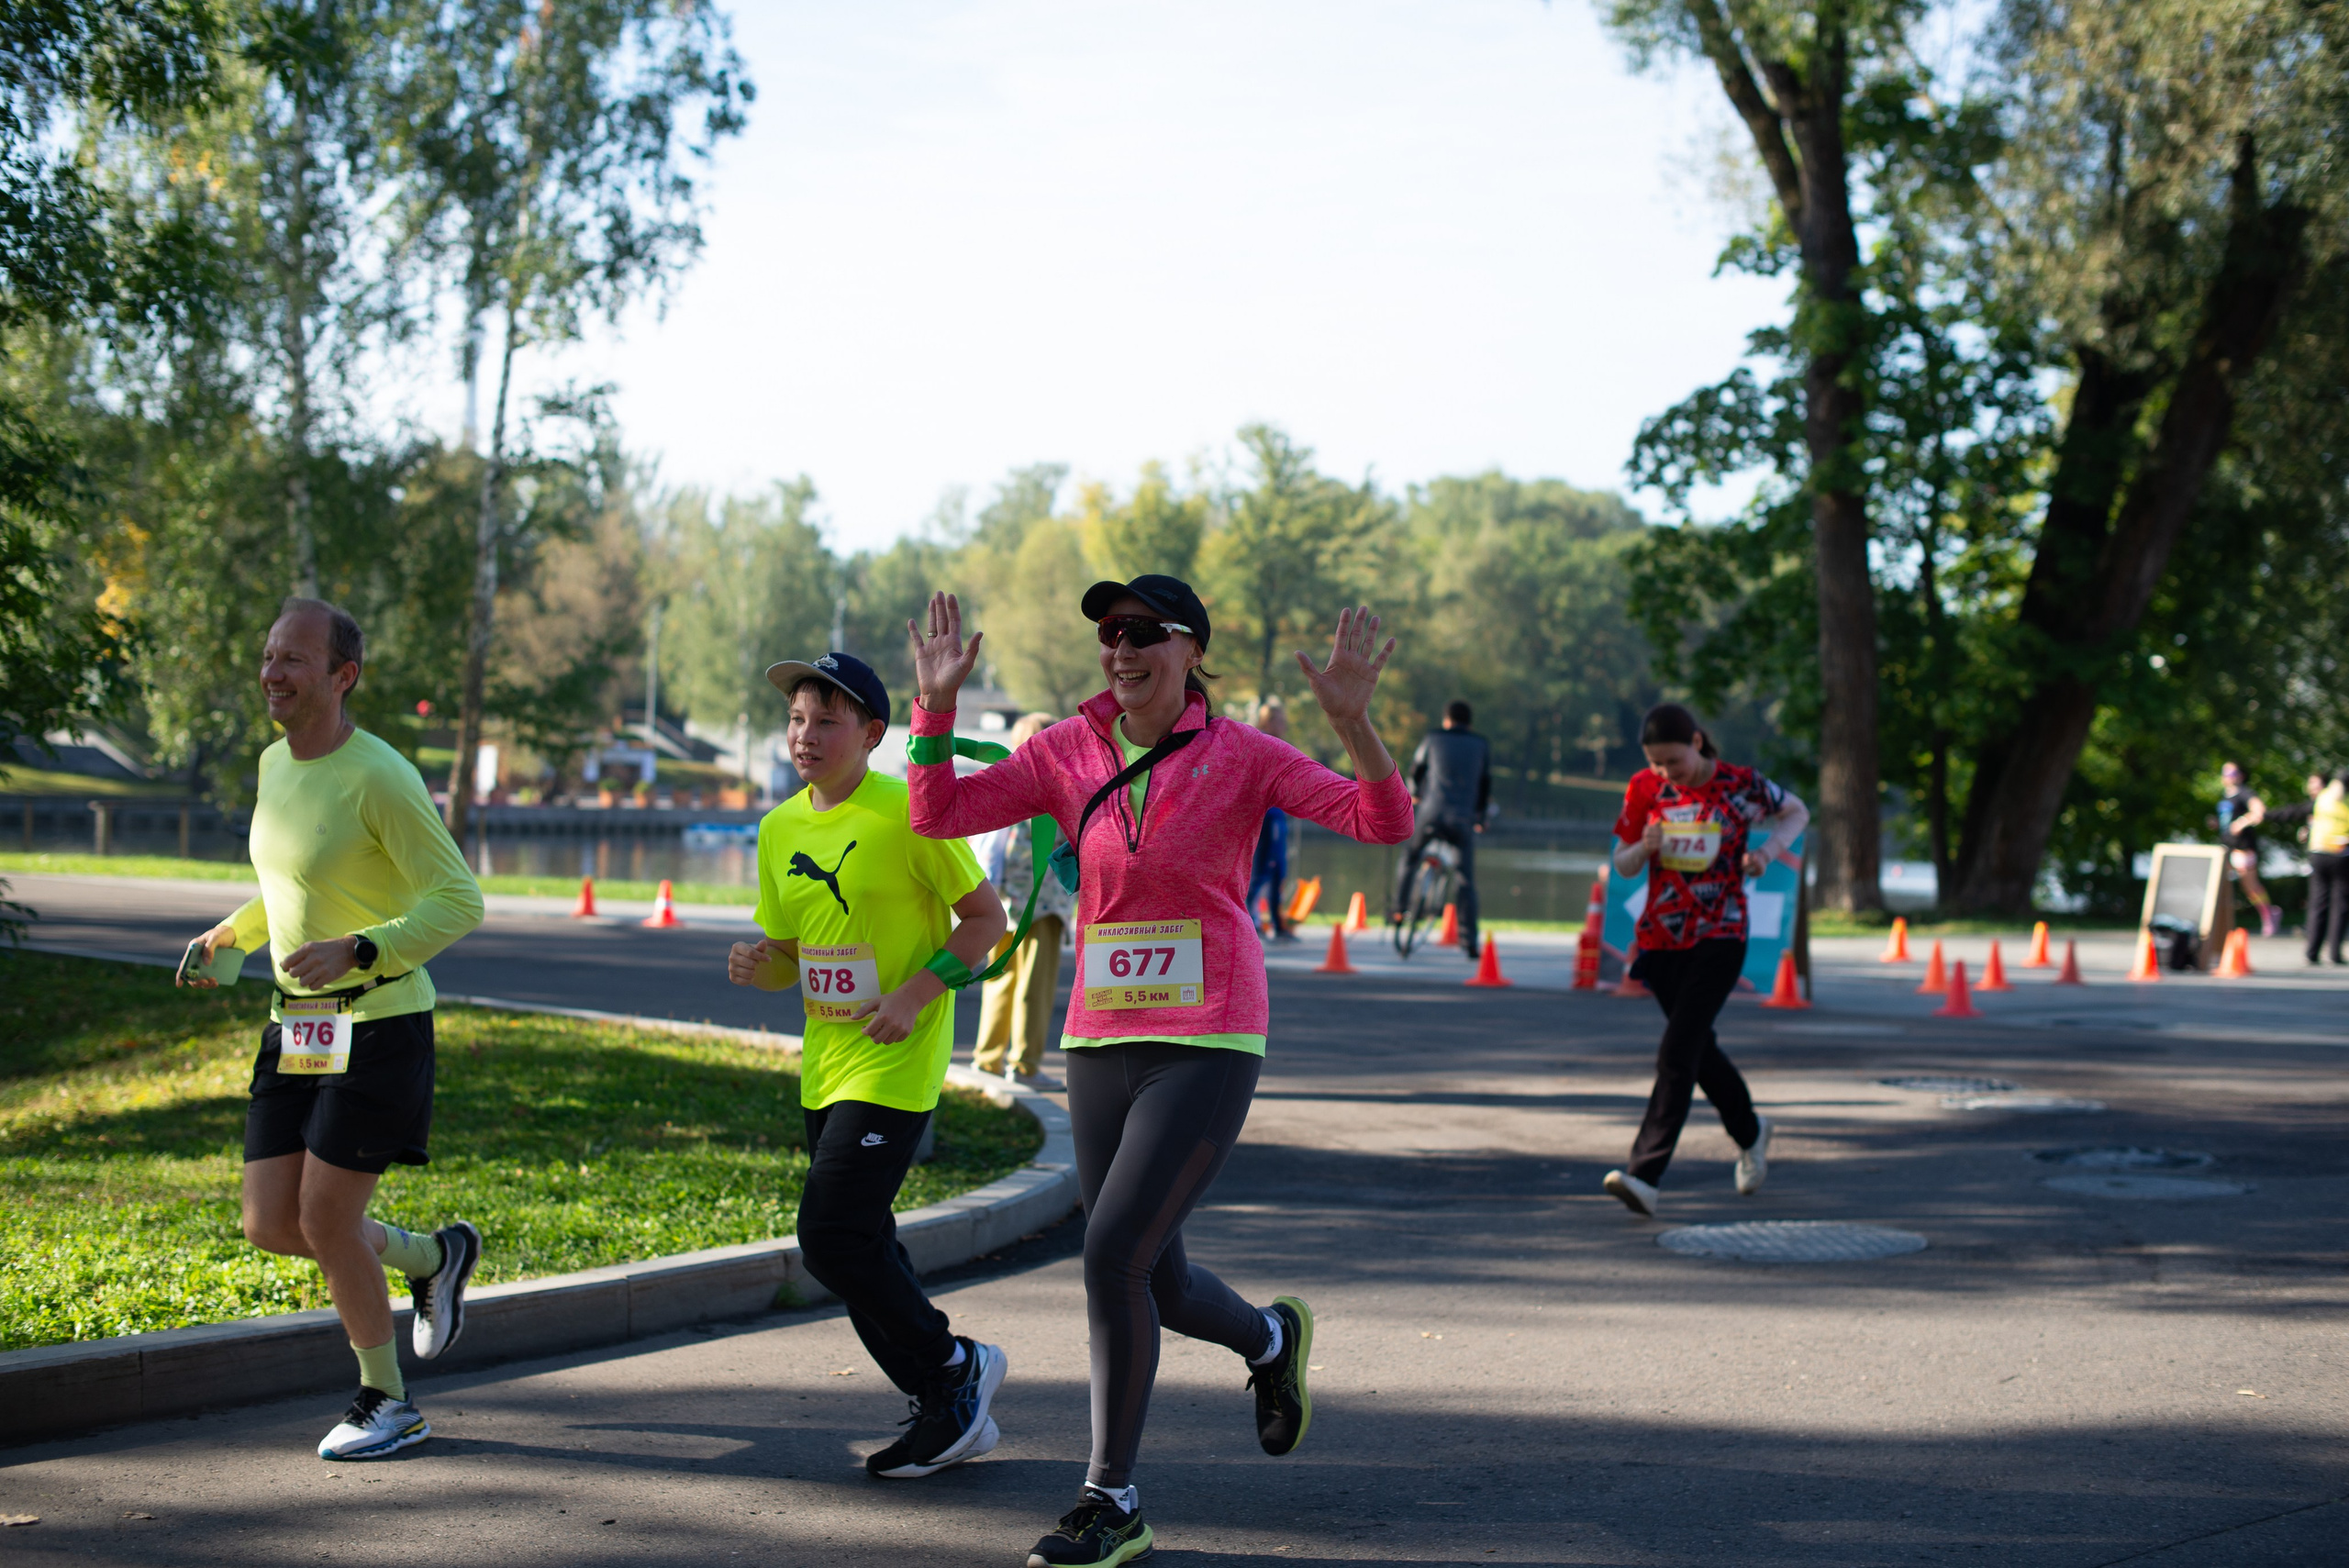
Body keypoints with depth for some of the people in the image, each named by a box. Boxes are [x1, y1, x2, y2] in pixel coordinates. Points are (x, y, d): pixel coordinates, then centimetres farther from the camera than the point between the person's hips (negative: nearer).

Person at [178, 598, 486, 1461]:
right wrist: (230, 936, 10)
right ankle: (435, 1257, 30)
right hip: (296, 1025, 8)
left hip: (381, 1022, -8)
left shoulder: (380, 777, -16)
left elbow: (459, 901, -17)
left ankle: (387, 1402, 15)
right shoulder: (275, 764, 10)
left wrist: (356, 951, -28)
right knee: (271, 1225, 5)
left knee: (326, 1221, -6)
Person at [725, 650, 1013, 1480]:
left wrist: (918, 993, -18)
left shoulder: (908, 813, -12)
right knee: (863, 1245, 11)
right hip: (825, 1066, 8)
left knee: (832, 1238, -13)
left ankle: (954, 1364, 8)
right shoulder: (780, 828, 8)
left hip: (896, 1065, -8)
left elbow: (985, 916, -7)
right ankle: (949, 1412, 23)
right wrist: (756, 965, -7)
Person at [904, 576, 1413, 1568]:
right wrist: (937, 702, -9)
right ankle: (1270, 1339, 47)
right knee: (1153, 1285, 12)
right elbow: (939, 814, 1)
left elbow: (1383, 822, -12)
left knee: (1113, 1256, -16)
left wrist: (1350, 720, -27)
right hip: (1100, 1042, 5)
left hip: (1207, 1047, -5)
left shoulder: (1239, 756, -4)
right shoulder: (1068, 752, 5)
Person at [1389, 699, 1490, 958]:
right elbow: (1486, 782, 19)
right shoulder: (1482, 745, 12)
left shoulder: (1434, 740, 10)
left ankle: (1398, 907, 21)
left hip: (1432, 813, 0)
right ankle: (1469, 941, -2)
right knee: (1466, 881, 3)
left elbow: (1416, 768, 24)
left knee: (1409, 857, 26)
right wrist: (1481, 816, 33)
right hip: (1464, 819, 0)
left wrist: (1415, 793, 45)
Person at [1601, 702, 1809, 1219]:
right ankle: (1750, 1134, 44)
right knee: (1698, 1048, 17)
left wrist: (1767, 851, -8)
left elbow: (1797, 812, 10)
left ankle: (1644, 1175, -22)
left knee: (1677, 1054, -16)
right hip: (1660, 937, 5)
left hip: (1719, 938, -4)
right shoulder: (1645, 789, 0)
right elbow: (1623, 866, 7)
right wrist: (1643, 849, -16)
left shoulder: (1741, 785, -7)